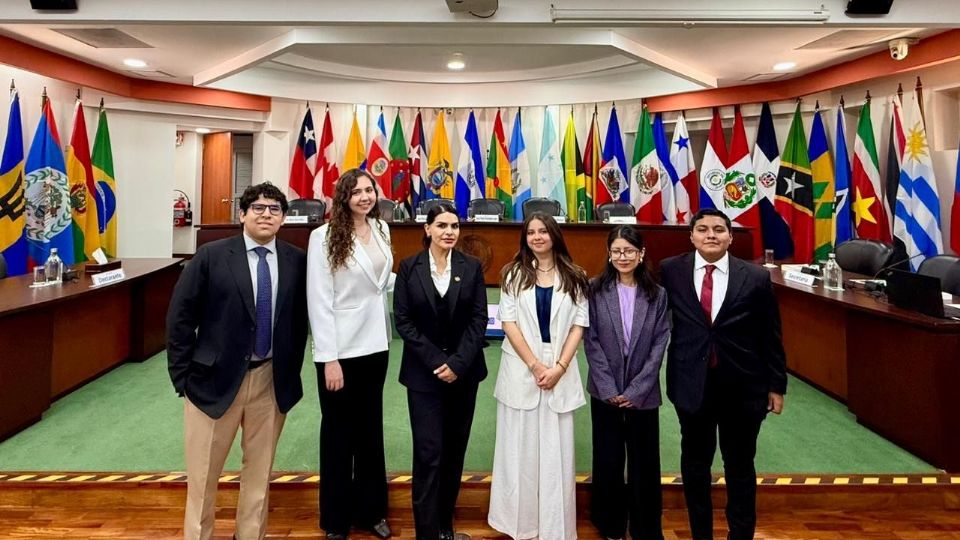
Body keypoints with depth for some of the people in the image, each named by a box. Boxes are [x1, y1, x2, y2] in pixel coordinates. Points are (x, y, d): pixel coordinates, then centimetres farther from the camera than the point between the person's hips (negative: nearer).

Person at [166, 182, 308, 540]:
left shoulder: (297, 260, 0)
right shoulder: (211, 256, -6)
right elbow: (180, 317, -4)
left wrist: (291, 371, 4)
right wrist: (183, 376, -6)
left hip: (271, 380, 2)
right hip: (216, 378, -2)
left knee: (260, 469, 15)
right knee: (203, 471, 12)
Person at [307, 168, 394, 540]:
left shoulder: (381, 229, 4)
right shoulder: (324, 237, -14)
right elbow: (319, 301, -15)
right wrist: (329, 359, -17)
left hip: (374, 345, 6)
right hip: (340, 350, -5)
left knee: (371, 430, 17)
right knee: (339, 434, 10)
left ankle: (371, 510, 34)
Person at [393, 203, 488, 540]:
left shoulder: (472, 267, 2)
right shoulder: (409, 267, -1)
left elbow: (479, 319, -2)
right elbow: (403, 320, -4)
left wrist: (457, 362, -12)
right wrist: (436, 361, -12)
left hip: (464, 371, 2)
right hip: (424, 373, -2)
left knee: (454, 451, 10)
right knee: (428, 453, -4)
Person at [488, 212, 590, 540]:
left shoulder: (573, 277, 5)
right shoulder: (514, 274, 4)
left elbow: (579, 325, 2)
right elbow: (508, 322, -2)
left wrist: (559, 366, -10)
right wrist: (535, 365, -10)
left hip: (560, 369, 0)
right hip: (521, 368, 0)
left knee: (556, 449, 3)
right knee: (519, 447, 5)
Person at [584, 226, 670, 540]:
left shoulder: (657, 294, 0)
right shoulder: (595, 290, -2)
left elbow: (660, 343, -3)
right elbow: (591, 341, -4)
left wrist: (637, 389, -10)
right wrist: (608, 388, -10)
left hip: (643, 393, 0)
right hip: (605, 391, 0)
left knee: (644, 463, 8)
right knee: (608, 461, 8)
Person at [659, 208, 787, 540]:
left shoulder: (756, 277, -4)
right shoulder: (670, 272, -3)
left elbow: (771, 336, 1)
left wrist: (776, 385, 4)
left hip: (742, 386, 0)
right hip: (691, 384, 1)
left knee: (740, 467, 14)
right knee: (694, 465, 15)